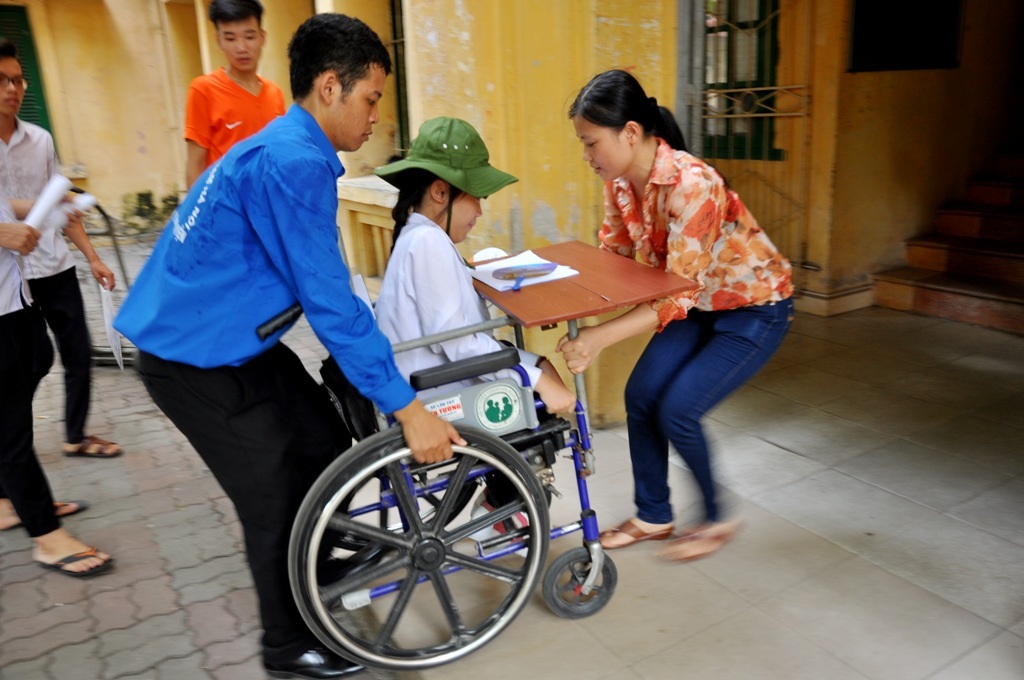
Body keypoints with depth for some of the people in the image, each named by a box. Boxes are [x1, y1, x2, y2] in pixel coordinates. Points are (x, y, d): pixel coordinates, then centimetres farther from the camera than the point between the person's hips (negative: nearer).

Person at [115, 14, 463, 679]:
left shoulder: (284, 148, 8)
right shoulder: (294, 162, -24)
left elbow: (320, 289, 17)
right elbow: (332, 304, -27)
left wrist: (375, 365, 22)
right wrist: (408, 408, -22)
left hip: (237, 343, 9)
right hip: (198, 360, -9)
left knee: (327, 447, 15)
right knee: (277, 500, 3)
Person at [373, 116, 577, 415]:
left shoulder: (422, 238, 12)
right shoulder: (428, 242, -18)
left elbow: (461, 336, 8)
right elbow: (458, 342, -22)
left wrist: (536, 364, 2)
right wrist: (539, 380, -19)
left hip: (437, 391, 9)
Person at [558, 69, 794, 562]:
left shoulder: (691, 185, -33)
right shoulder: (620, 181, -9)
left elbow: (679, 292, -35)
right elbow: (612, 257, 0)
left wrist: (600, 337, -43)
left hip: (755, 307, -7)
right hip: (700, 307, 7)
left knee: (677, 411, -12)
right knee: (640, 397, 0)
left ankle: (717, 520, 14)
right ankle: (653, 516, 20)